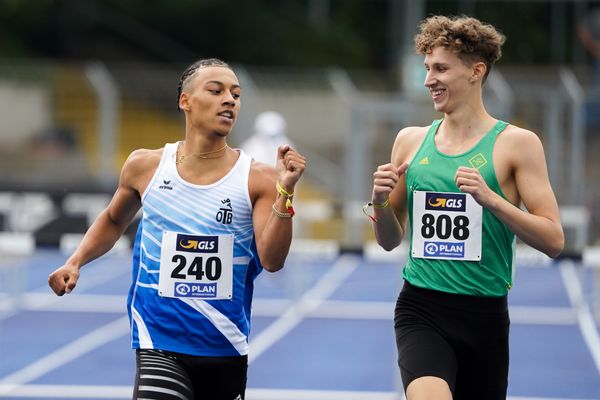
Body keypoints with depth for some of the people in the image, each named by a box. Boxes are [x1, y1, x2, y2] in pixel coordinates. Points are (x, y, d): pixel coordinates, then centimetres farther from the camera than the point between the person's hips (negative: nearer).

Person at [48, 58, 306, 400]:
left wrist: (284, 192, -24)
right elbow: (114, 221, 19)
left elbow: (272, 261, -15)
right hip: (159, 344, -1)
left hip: (227, 350, 1)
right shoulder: (146, 166, 0)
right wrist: (76, 262, 6)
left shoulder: (257, 179, -5)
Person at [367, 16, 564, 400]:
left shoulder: (516, 143, -3)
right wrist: (380, 202, -5)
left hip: (485, 314, -1)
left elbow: (554, 241, -9)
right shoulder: (411, 141, 8)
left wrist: (490, 198, -20)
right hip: (420, 309, 1)